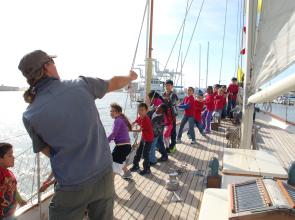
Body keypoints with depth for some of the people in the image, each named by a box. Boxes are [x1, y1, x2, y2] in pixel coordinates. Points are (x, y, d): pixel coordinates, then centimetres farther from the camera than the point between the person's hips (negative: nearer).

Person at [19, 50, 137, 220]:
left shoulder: (30, 116, -10)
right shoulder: (82, 85, -10)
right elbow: (114, 83, 10)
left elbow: (48, 151, 4)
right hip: (104, 174, 2)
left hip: (72, 186, -2)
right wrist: (131, 77, 30)